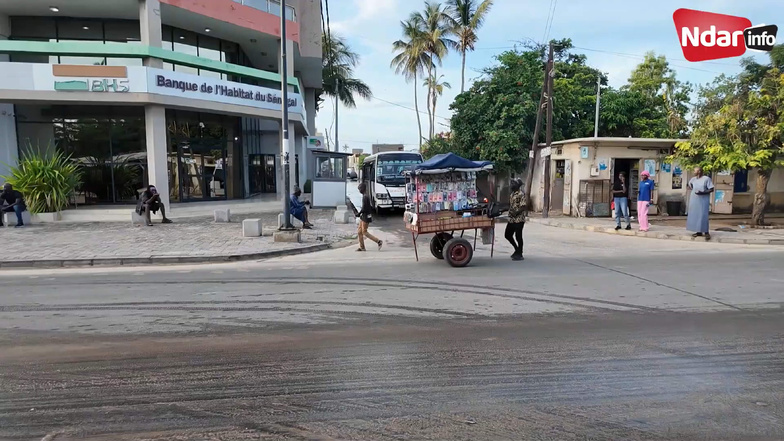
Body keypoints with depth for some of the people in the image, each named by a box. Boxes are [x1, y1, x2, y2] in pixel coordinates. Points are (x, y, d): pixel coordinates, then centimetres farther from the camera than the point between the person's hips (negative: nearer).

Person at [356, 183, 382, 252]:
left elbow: (364, 208, -24)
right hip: (364, 216, 10)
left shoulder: (365, 196, -19)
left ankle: (379, 241, -2)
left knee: (364, 232, -4)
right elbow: (371, 207, 18)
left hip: (366, 216, -10)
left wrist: (359, 213, -10)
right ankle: (362, 247, 13)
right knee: (359, 231, 10)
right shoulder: (366, 195, 12)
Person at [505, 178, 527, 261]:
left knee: (518, 236, -1)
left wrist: (516, 212, -27)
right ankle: (517, 249, 30)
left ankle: (519, 255, 11)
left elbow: (524, 207, -19)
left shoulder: (521, 194, -13)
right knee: (507, 235, 13)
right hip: (512, 219, 9)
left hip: (519, 219, -9)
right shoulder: (512, 194, 13)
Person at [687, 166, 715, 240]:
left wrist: (702, 192, -23)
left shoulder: (706, 179, -9)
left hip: (703, 200, -6)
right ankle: (699, 232, 11)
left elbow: (711, 189, -11)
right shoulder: (693, 179, 8)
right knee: (695, 215, 5)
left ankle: (706, 232, -6)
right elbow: (689, 184, 31)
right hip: (694, 200, 6)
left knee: (703, 216, -11)